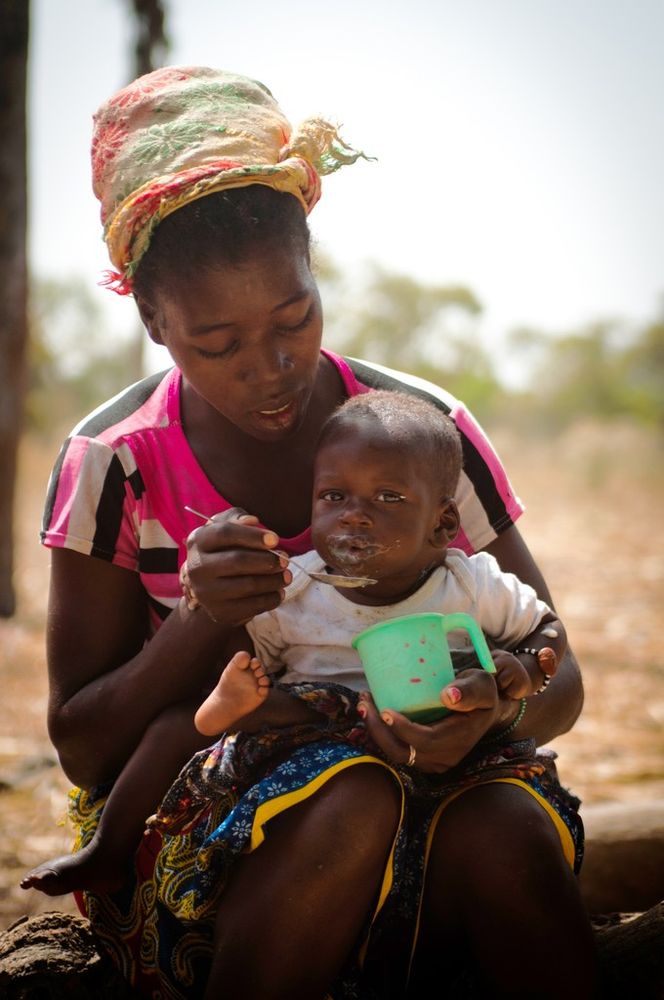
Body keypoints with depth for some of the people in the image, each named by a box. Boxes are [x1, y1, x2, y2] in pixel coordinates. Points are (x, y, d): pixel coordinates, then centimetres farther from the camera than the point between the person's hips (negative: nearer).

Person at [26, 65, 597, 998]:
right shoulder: (114, 465, -6)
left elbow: (557, 680, 1)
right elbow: (82, 747, -4)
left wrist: (491, 715, -24)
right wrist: (204, 622, -23)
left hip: (418, 781, 1)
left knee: (508, 827, -33)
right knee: (353, 802, -34)